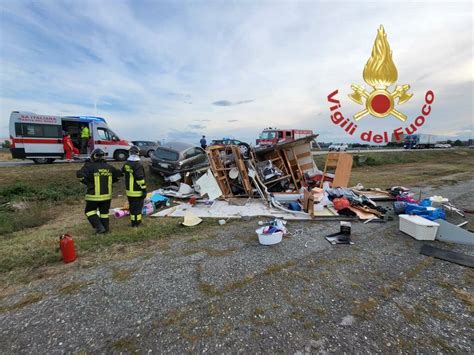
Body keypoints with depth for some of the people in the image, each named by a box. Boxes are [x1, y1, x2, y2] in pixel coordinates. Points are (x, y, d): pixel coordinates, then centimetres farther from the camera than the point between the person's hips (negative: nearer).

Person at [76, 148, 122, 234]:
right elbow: (119, 175, 14)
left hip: (94, 195, -4)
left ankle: (99, 227, 5)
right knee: (104, 212, 15)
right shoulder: (109, 167, 2)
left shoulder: (91, 167, -12)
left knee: (89, 211, 14)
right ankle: (105, 228, 24)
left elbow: (79, 174, -18)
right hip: (107, 195, 4)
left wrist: (87, 182, -2)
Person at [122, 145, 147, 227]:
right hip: (137, 191, -8)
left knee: (132, 206, 18)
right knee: (138, 206, 2)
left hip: (129, 190, 8)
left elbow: (123, 174, 20)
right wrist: (144, 189, -17)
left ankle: (133, 221, 29)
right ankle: (137, 222, 8)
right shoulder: (138, 164, -19)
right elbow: (140, 178, -22)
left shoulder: (126, 164, 6)